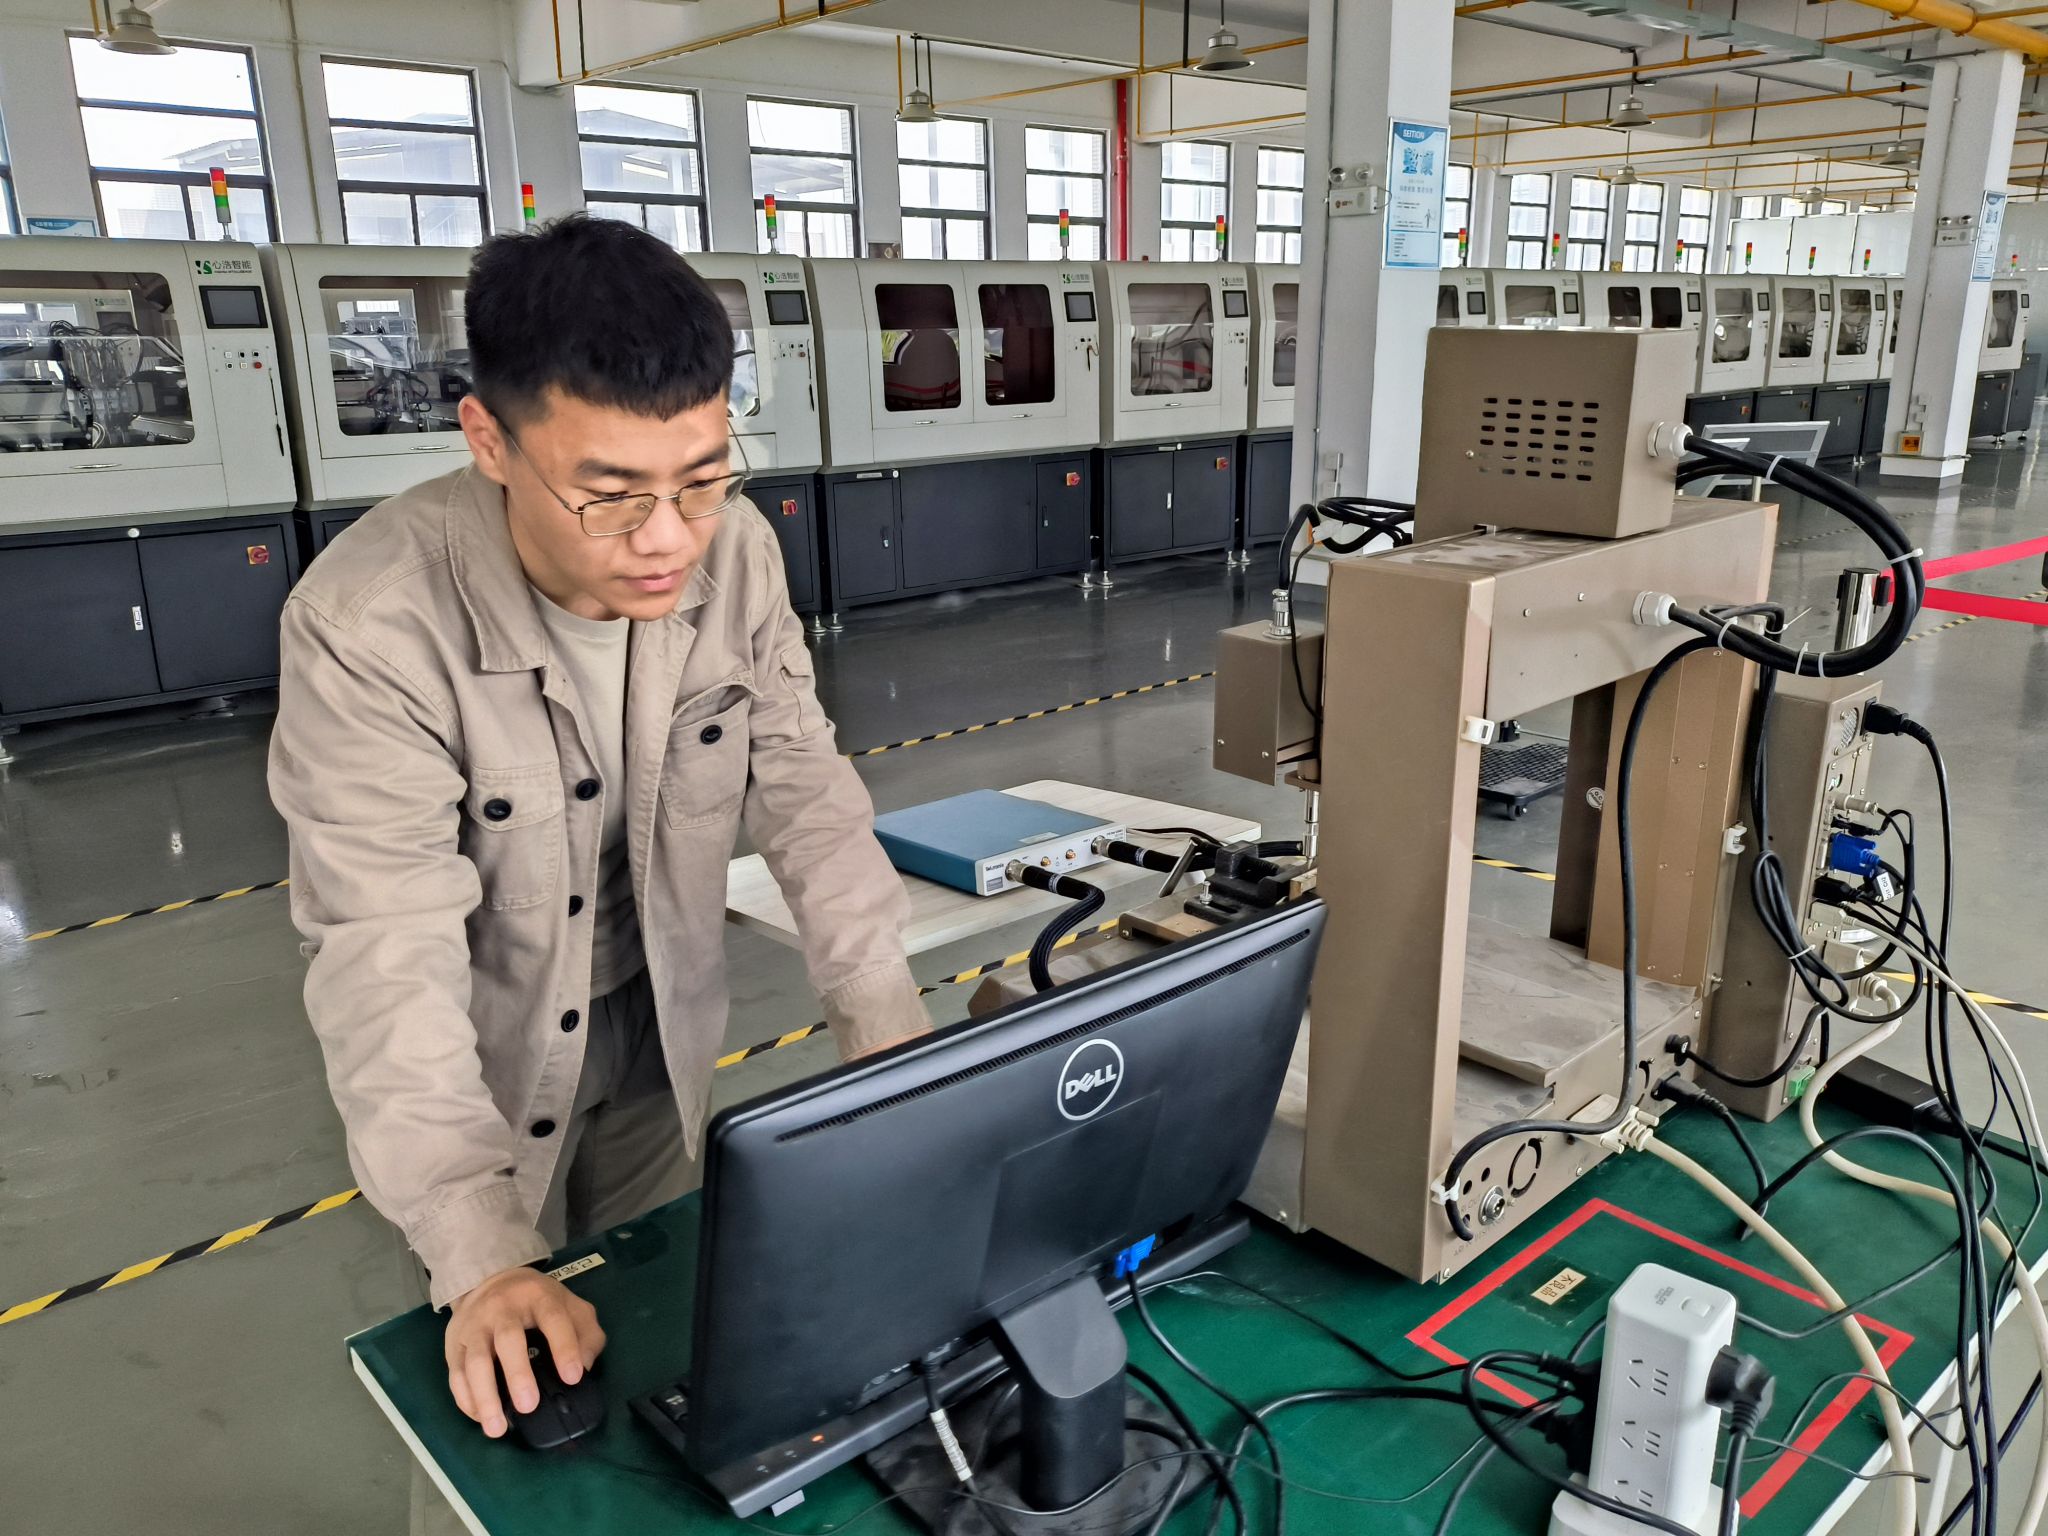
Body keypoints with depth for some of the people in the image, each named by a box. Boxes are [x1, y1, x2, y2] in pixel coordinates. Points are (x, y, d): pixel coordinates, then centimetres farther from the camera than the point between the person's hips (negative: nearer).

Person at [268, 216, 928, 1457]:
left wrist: (890, 1030, -21)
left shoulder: (735, 549, -19)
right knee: (514, 1386, 17)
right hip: (477, 1049, -3)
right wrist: (480, 1253, -38)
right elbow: (389, 952, -32)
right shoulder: (370, 623, -32)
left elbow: (804, 787, -13)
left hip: (660, 1014, 4)